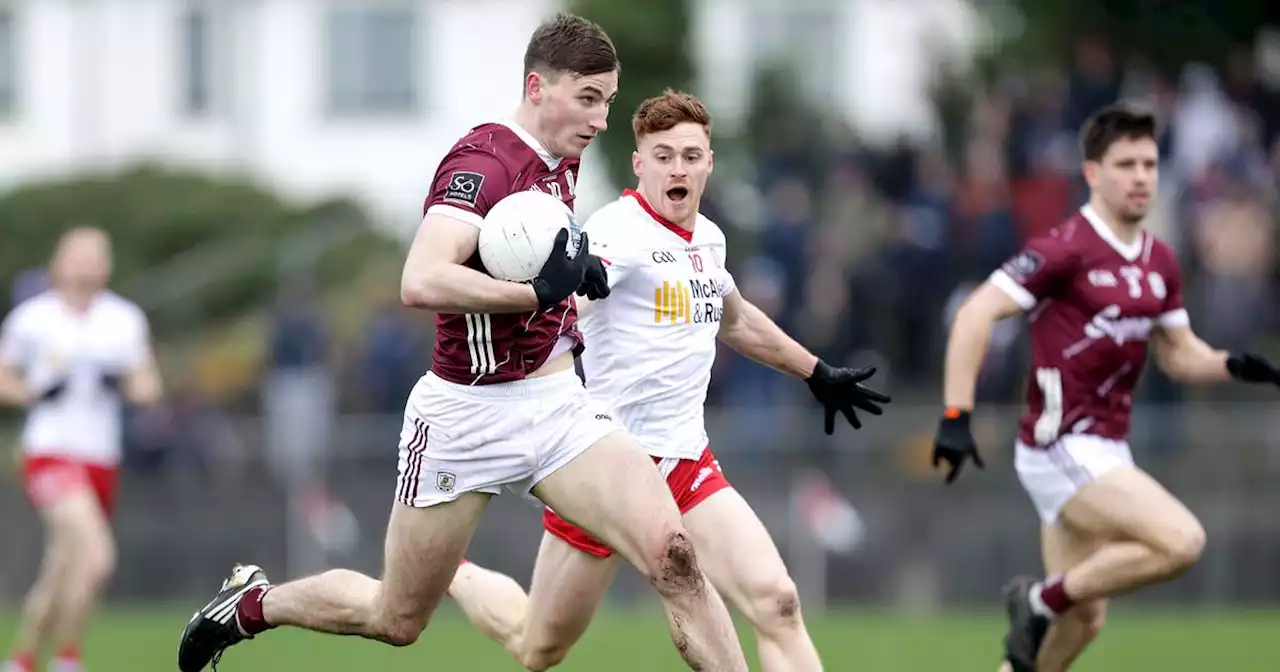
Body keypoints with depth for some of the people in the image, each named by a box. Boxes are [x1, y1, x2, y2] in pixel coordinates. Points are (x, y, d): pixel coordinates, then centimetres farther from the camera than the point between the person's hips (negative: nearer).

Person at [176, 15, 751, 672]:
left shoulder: (562, 163, 7)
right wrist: (540, 291, -31)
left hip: (558, 404, 6)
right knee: (398, 619, 10)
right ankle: (252, 602, 37)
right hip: (469, 414, -6)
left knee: (673, 557, -15)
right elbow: (422, 282, -36)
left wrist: (576, 271, 10)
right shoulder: (483, 161, -19)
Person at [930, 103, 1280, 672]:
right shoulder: (1066, 249, -14)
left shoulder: (1159, 262, 10)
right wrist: (956, 416, -24)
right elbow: (975, 316, -18)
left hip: (1105, 450, 9)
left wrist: (1234, 367, -3)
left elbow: (1180, 355, 19)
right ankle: (1042, 598, -7)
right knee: (1181, 540, -23)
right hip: (1063, 448, -9)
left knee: (1083, 619, 11)